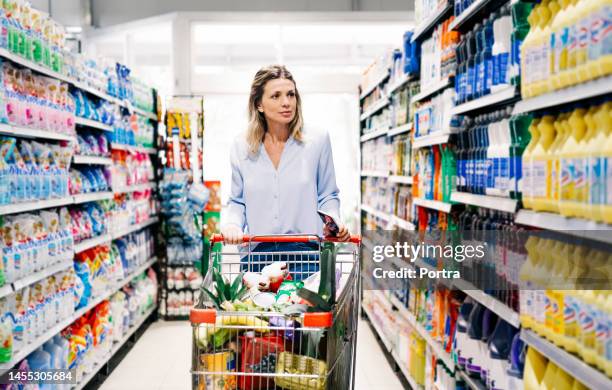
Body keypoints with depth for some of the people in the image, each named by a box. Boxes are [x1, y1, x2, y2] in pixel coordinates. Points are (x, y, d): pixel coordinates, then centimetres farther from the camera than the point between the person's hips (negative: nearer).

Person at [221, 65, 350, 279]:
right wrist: (233, 224, -6)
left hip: (305, 250, -1)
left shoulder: (318, 140, -1)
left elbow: (328, 195, 7)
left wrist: (333, 220, -11)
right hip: (257, 253, 2)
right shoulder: (241, 147, 4)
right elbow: (237, 201, 13)